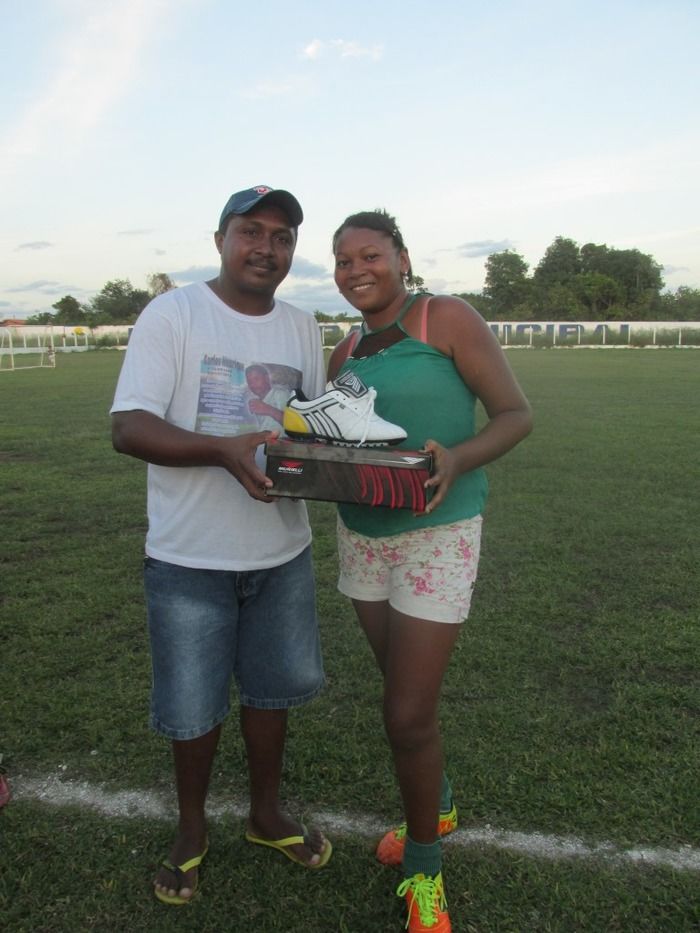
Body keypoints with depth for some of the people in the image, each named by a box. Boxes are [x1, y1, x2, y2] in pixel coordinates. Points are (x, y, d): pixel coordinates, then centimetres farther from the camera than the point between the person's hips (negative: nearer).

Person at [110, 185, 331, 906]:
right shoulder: (172, 314, -9)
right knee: (192, 708, 10)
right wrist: (225, 450, -32)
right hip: (190, 556, -4)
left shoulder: (303, 329, 6)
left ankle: (266, 813, 42)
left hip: (282, 550, 4)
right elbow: (128, 428, -17)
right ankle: (191, 829, 37)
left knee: (272, 688, 18)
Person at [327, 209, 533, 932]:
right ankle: (436, 805, 45)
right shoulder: (345, 354, 9)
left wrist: (455, 459, -28)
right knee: (408, 689, 19)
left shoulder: (448, 318, -10)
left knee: (407, 714, -5)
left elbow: (516, 414, -10)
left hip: (436, 536, -6)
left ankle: (423, 872, 21)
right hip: (362, 536, 6)